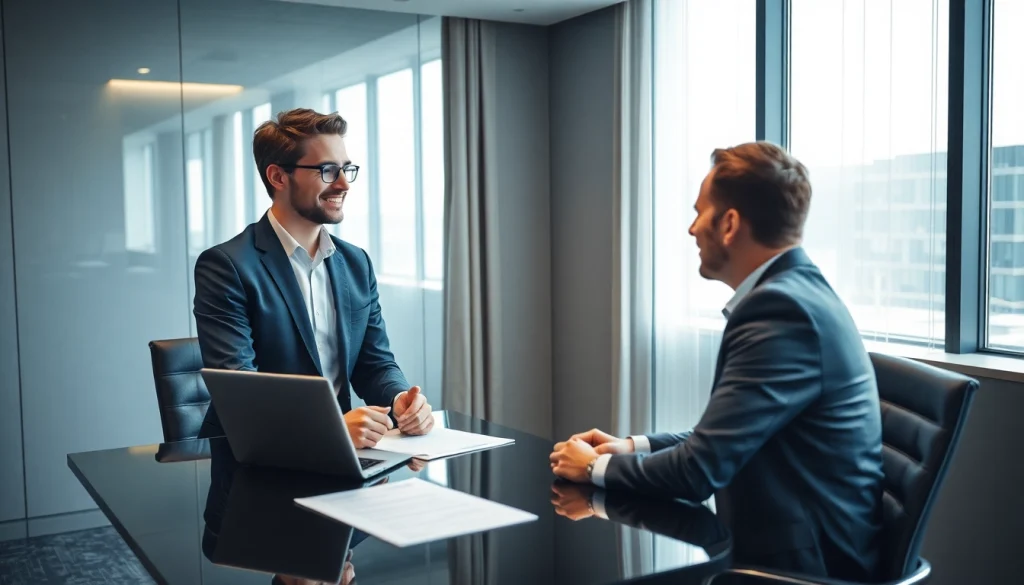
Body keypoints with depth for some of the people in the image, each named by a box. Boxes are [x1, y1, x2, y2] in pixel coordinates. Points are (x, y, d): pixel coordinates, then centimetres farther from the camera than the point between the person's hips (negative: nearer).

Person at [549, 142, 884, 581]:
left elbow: (700, 470, -22)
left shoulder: (781, 307, -22)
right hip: (798, 546, 8)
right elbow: (721, 443, 16)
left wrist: (597, 467, -7)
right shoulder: (793, 292, 8)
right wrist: (633, 446, 6)